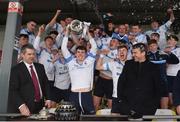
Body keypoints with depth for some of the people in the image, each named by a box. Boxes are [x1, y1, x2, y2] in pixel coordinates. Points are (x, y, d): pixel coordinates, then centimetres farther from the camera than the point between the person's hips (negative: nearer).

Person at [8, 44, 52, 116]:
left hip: (40, 105, 4)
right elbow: (13, 90, -12)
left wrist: (48, 98, 2)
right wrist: (21, 105, -24)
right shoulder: (16, 69, -5)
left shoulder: (40, 67, 12)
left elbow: (46, 83, 15)